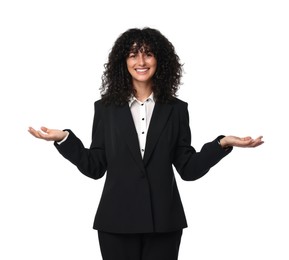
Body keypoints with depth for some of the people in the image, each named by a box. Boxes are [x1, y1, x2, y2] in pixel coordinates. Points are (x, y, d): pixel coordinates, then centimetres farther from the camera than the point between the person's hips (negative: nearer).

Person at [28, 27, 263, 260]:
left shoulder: (176, 109, 5)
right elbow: (95, 167, 2)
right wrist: (64, 138, -9)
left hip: (163, 222, 0)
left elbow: (188, 169, 3)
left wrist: (223, 143, -9)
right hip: (117, 221, 0)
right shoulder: (106, 108, 5)